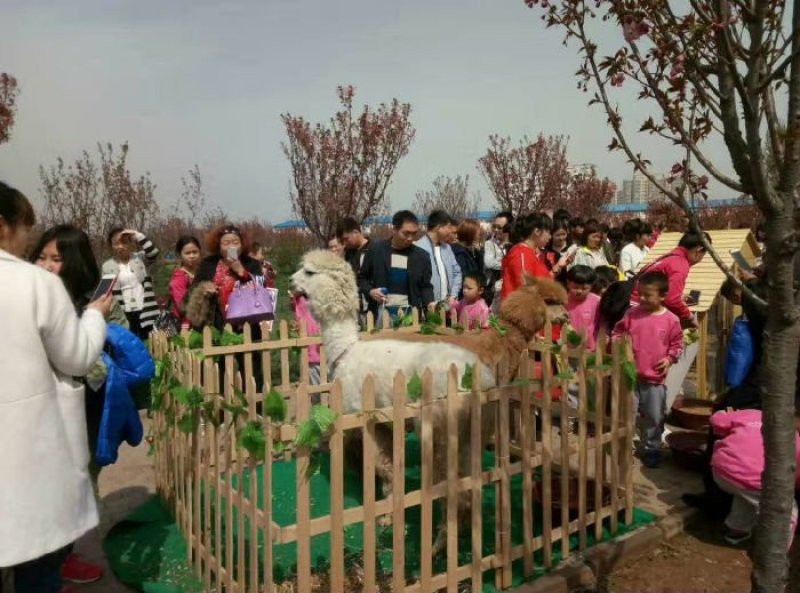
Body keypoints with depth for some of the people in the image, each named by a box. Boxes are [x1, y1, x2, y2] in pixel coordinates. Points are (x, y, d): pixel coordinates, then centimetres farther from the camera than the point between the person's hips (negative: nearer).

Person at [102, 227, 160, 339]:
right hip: (125, 315, 0)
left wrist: (137, 235, -18)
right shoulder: (108, 266, 3)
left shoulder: (139, 258, 4)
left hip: (146, 311, 0)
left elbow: (153, 253, -17)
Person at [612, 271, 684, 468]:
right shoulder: (632, 314, -3)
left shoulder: (670, 319, -5)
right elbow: (617, 332, 6)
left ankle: (652, 448, 28)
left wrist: (669, 359, -8)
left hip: (655, 378, 0)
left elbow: (677, 343, 6)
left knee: (654, 417, 11)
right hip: (630, 374, 0)